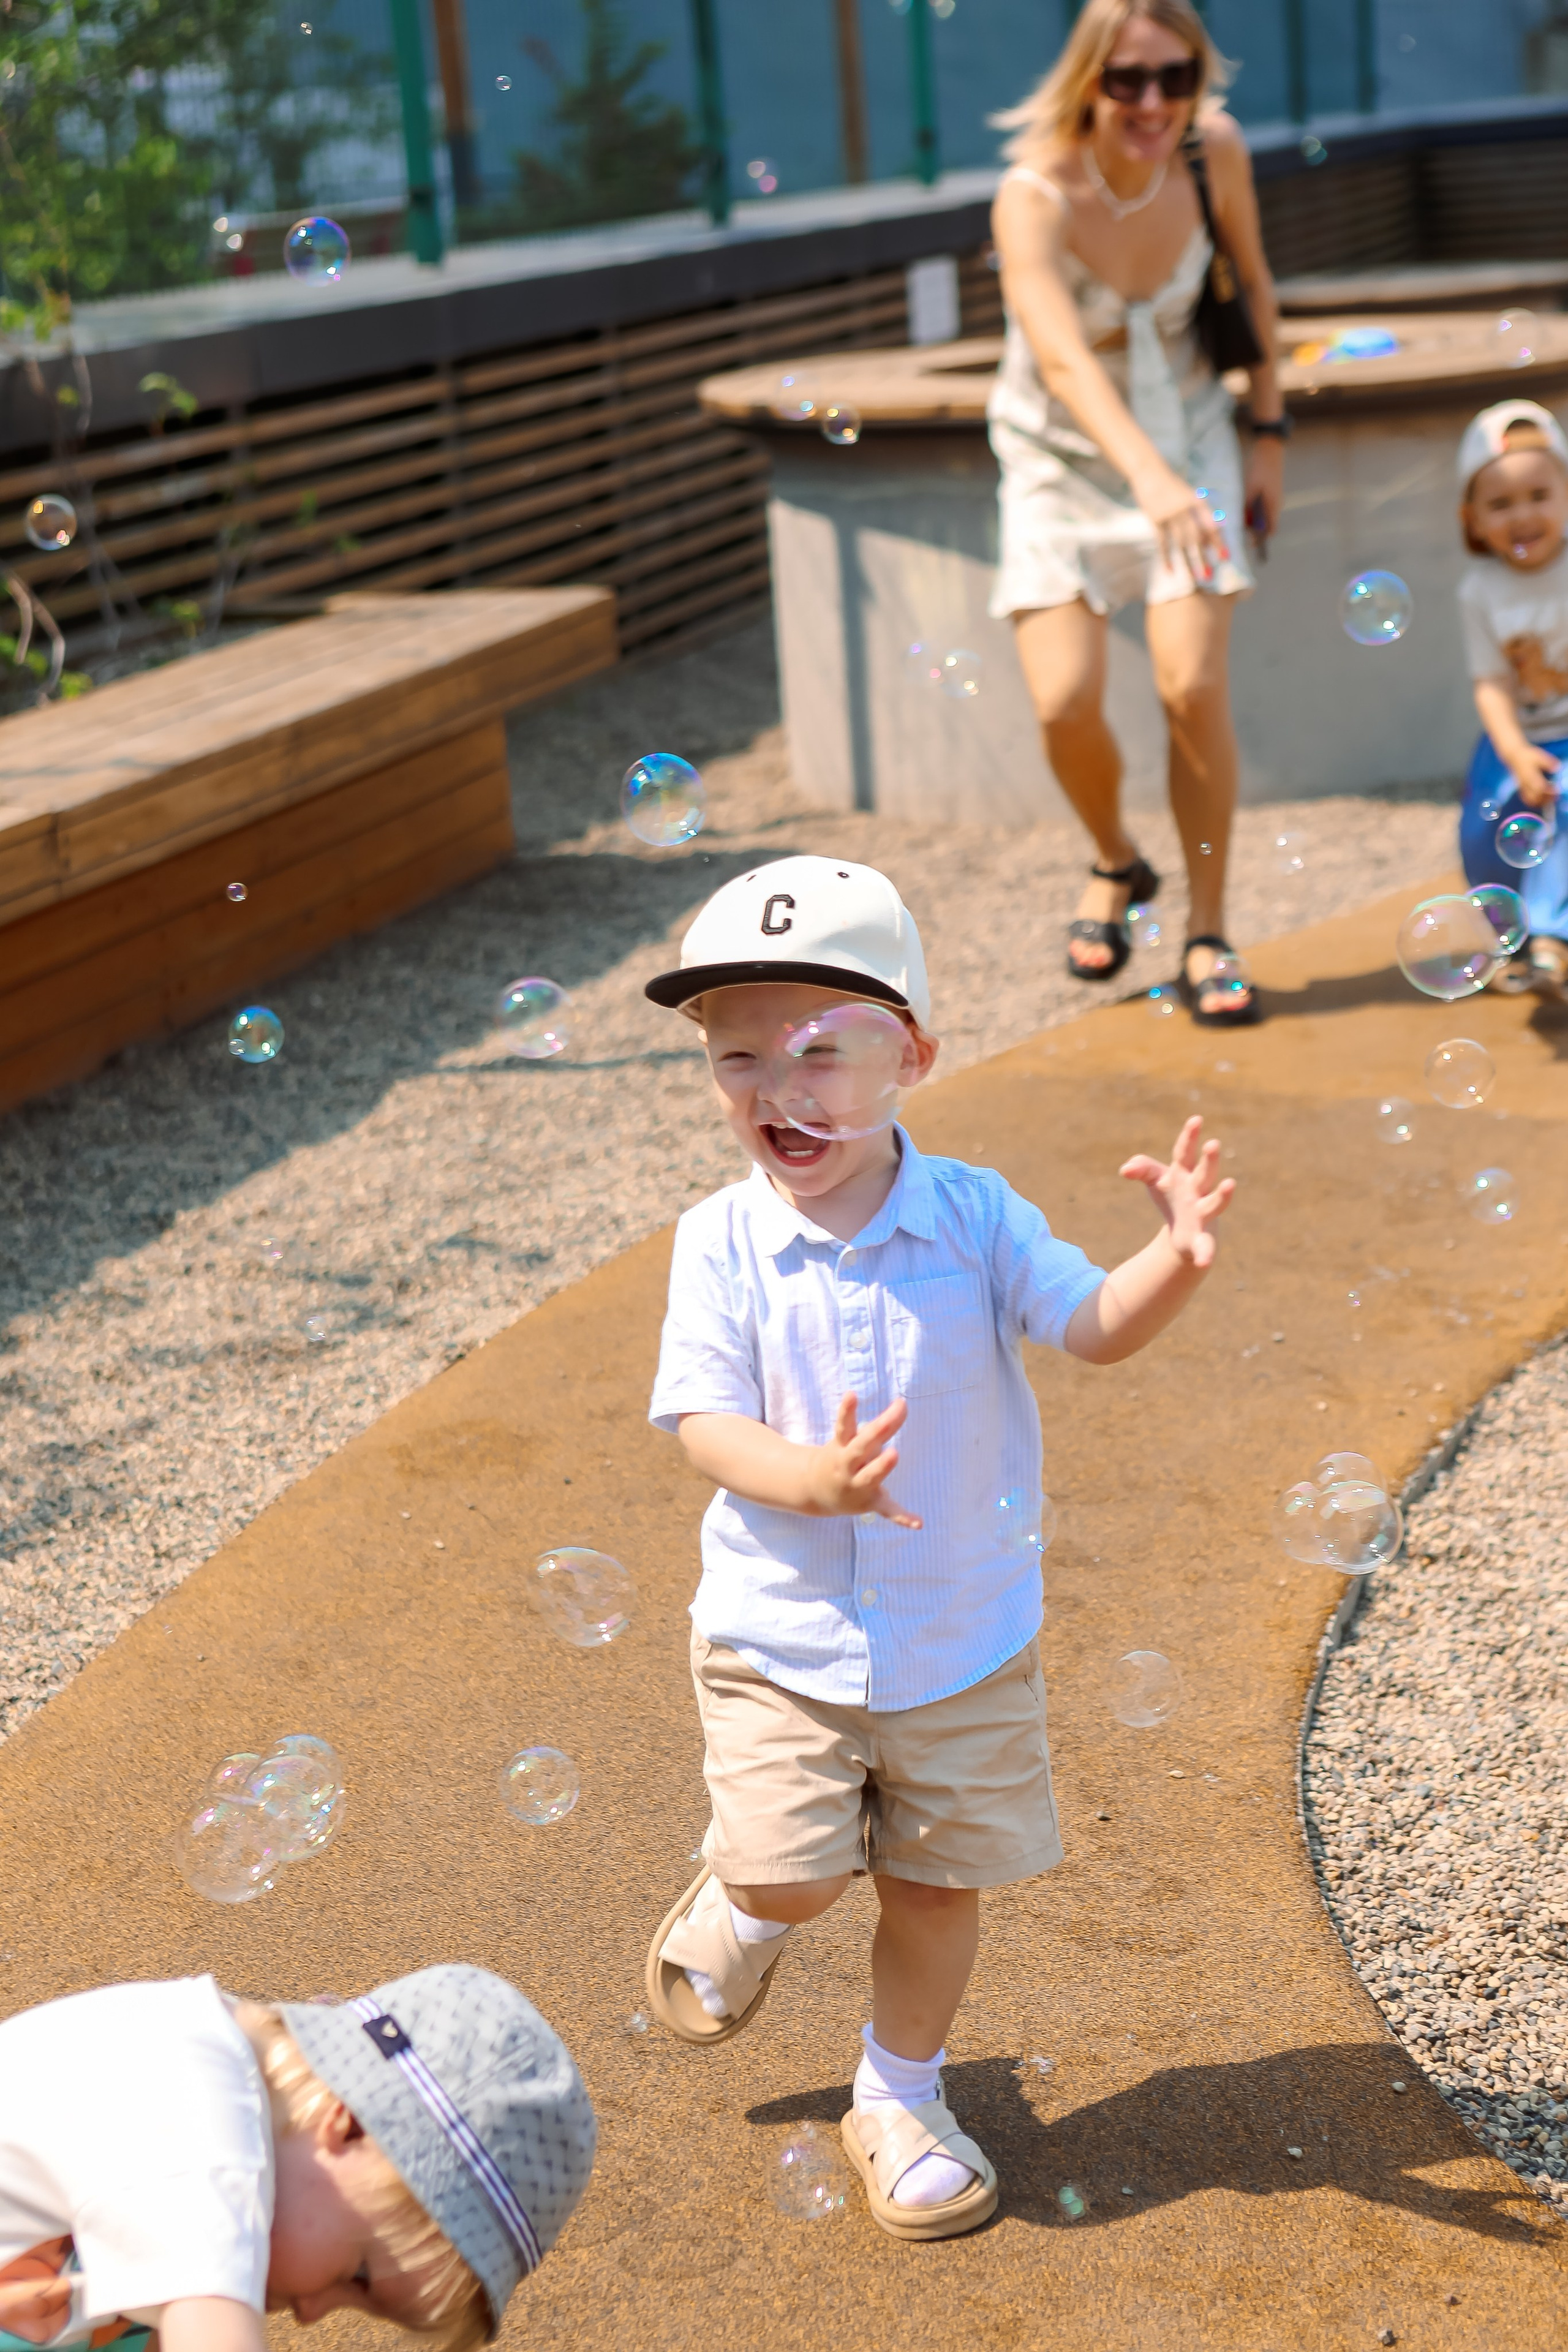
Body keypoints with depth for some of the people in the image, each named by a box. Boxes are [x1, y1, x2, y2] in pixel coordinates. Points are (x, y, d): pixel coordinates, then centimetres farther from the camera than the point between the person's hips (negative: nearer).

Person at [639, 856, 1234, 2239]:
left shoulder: (976, 1218, -8)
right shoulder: (722, 1244, -10)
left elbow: (1096, 1326, -16)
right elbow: (704, 1425, -13)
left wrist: (1177, 1259, -38)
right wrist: (814, 1478, -33)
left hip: (965, 1637, 1)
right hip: (780, 1637, -1)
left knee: (940, 1881, 11)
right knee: (791, 1875, -9)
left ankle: (900, 2099, 36)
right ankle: (738, 1908, 29)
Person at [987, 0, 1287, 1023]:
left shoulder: (1216, 150, -15)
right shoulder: (1036, 199, -27)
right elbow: (1064, 361, -43)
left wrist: (1270, 433, 5)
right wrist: (1152, 482, -58)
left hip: (1186, 434, 2)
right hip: (1062, 458, -2)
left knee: (1195, 685, -14)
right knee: (1065, 704, -14)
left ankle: (1209, 931, 3)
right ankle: (1117, 863, 19)